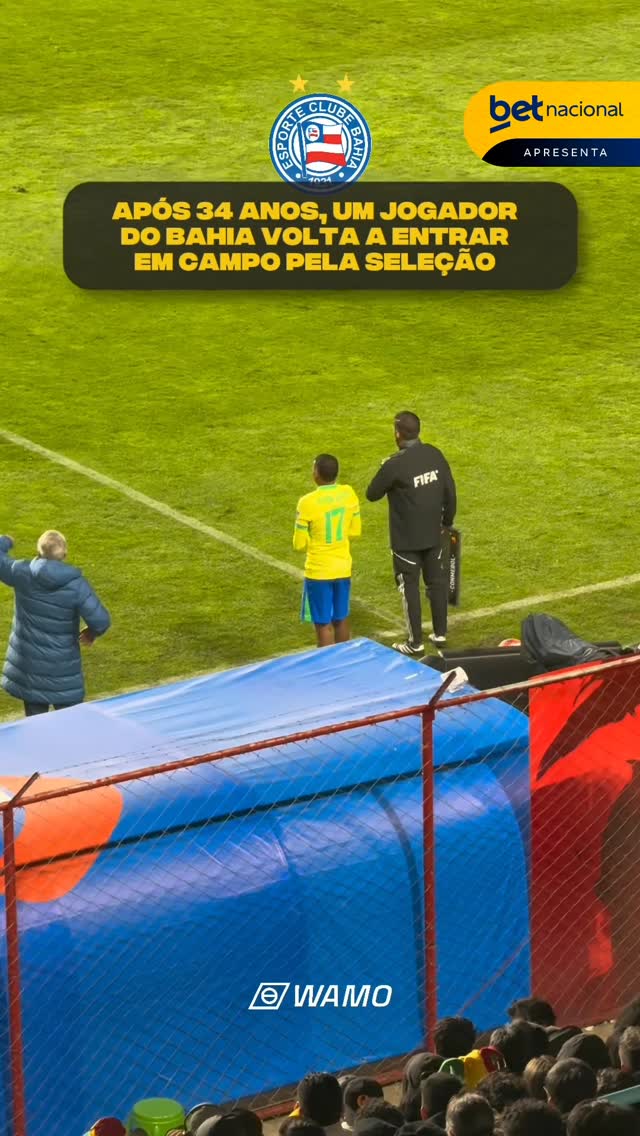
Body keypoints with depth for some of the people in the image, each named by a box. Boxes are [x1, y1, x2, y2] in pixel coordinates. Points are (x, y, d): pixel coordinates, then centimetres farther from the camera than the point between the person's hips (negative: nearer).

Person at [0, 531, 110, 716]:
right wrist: (92, 632, 3)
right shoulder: (76, 585, -17)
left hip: (28, 664, 2)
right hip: (62, 666, -2)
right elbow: (100, 620, -21)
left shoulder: (23, 574, -12)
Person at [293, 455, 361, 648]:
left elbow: (299, 545, -13)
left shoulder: (308, 502, -20)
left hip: (318, 572, -5)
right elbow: (355, 531, 7)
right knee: (341, 619, 19)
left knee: (324, 624, 4)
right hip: (343, 568, 5)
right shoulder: (349, 494, -5)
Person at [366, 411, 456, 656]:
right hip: (434, 535, 5)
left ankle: (415, 643, 10)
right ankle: (440, 632, 28)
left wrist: (384, 473, 7)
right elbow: (450, 491, 3)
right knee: (437, 581, 17)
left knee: (409, 588, 5)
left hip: (406, 539, -5)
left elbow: (372, 495, -9)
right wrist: (447, 520, 17)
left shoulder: (395, 465, -22)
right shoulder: (435, 455, -4)